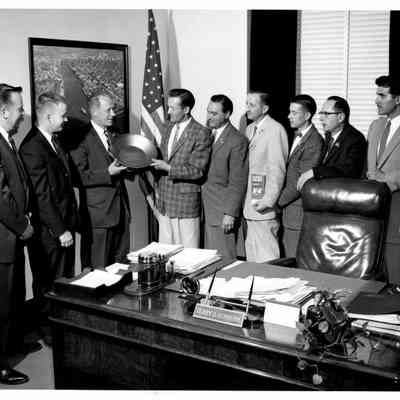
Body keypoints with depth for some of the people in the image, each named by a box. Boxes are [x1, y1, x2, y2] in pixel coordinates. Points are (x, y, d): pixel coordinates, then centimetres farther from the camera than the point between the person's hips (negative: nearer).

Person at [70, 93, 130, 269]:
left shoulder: (114, 136, 15)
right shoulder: (83, 139, -9)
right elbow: (80, 176, -15)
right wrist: (108, 173, -23)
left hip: (121, 210, 7)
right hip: (98, 214, -7)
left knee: (121, 265, 12)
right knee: (97, 269, 1)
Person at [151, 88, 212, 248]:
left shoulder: (201, 133, -11)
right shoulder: (169, 128, 11)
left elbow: (197, 170, -14)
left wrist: (167, 168, -18)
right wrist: (157, 189, 14)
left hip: (185, 203, -7)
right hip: (164, 202, 7)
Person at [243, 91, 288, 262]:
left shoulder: (275, 130, -11)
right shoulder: (249, 129, 15)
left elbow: (278, 170, -14)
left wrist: (268, 201, -17)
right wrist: (244, 200, 11)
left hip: (263, 208, -8)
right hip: (249, 206, 8)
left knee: (267, 256, -4)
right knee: (251, 255, 13)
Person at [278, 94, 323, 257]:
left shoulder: (314, 142, -15)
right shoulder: (297, 136, 14)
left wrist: (277, 201, -12)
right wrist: (280, 198, 7)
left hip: (300, 212, -8)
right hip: (288, 211, 9)